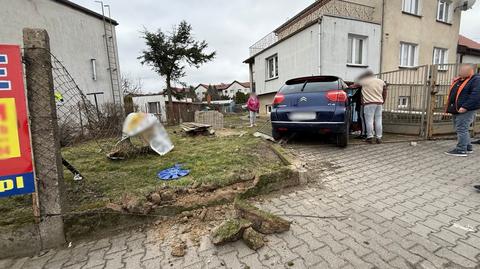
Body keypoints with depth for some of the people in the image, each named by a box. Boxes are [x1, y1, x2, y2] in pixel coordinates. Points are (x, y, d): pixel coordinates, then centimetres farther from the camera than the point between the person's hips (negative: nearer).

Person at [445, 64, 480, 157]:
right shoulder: (457, 80, 17)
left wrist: (465, 107, -25)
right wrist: (450, 107, 17)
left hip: (466, 111, -9)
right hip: (456, 111, 9)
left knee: (461, 129, -8)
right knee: (463, 130, 16)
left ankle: (461, 150, -4)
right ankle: (468, 147, 27)